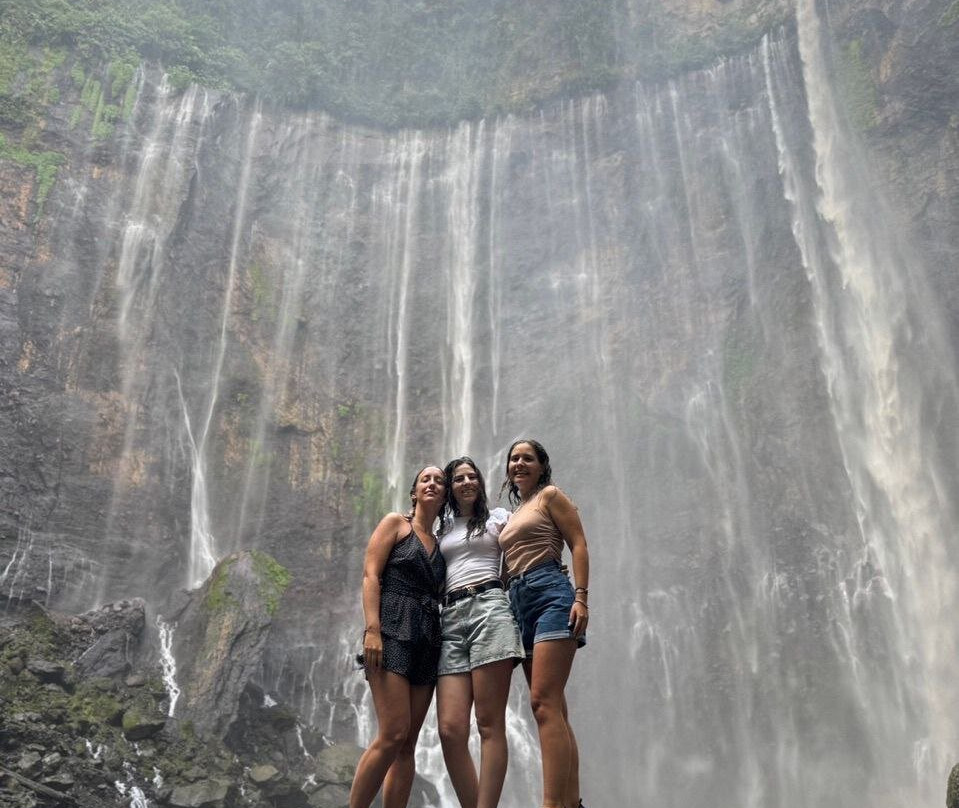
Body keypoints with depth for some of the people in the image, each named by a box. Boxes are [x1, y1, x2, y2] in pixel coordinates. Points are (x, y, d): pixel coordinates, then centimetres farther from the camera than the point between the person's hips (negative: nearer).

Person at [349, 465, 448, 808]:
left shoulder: (440, 544, 21)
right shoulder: (395, 523, 8)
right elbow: (370, 575, -3)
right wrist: (372, 629, -16)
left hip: (428, 641, 6)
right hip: (393, 633, -6)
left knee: (408, 744, 1)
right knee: (393, 735, -17)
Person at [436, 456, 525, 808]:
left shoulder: (498, 516, 18)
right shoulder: (441, 529, 26)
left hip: (488, 608, -3)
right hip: (450, 618, 3)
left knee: (489, 724, -10)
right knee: (450, 730, -10)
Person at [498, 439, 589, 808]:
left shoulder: (550, 495, 6)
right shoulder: (513, 514, 26)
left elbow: (579, 545, -4)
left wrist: (581, 598, -16)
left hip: (550, 594, -8)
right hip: (520, 604, 8)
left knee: (543, 703, -18)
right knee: (552, 709, 5)